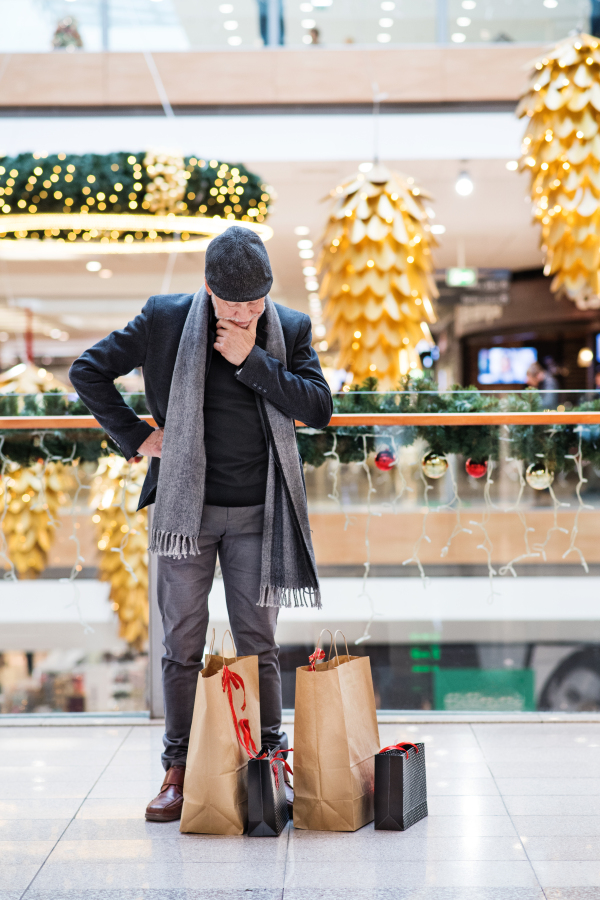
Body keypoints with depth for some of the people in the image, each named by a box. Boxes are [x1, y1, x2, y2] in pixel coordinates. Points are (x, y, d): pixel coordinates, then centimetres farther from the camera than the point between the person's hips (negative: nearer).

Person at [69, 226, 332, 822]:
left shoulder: (291, 329, 2)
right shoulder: (165, 319, -2)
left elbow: (319, 408, -7)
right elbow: (88, 371, 5)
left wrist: (252, 361, -14)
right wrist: (134, 437, -1)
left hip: (257, 513, 1)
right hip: (186, 506, 0)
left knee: (258, 643, 6)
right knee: (183, 644, 4)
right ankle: (178, 772, 13)